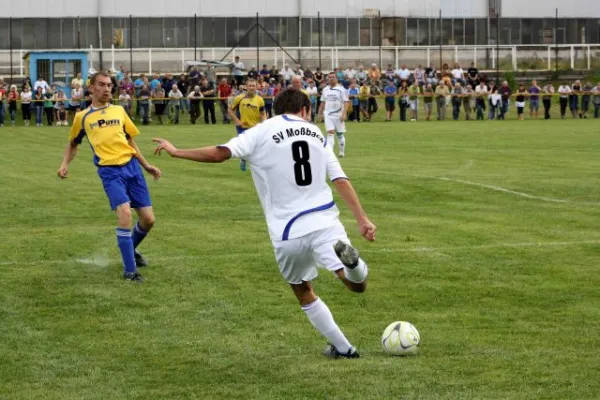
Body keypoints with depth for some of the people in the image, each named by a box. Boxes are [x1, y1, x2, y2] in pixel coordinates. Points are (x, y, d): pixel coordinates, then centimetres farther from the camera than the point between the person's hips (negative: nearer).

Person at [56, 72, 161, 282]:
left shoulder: (119, 110, 15)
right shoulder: (82, 117, 9)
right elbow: (73, 143, 23)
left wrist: (146, 166, 19)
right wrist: (65, 164, 7)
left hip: (131, 165, 4)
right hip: (109, 170, -4)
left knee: (148, 219, 1)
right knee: (124, 213, -23)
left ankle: (131, 249, 33)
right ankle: (129, 270, -14)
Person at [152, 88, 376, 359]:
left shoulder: (263, 132, 1)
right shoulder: (316, 135, 14)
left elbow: (220, 154, -9)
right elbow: (341, 180, 7)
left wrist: (177, 152, 2)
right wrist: (362, 219, 5)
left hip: (288, 233, -1)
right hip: (324, 222, 1)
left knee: (304, 293, 21)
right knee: (357, 285, 2)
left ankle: (342, 348, 21)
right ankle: (346, 256, -31)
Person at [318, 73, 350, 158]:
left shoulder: (341, 89, -6)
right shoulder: (325, 90, 9)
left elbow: (346, 102, -10)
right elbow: (323, 102, 19)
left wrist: (344, 114, -20)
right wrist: (320, 113, 17)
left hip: (338, 115, -3)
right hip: (328, 115, 3)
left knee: (340, 134, 7)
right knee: (330, 133, -10)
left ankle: (342, 151, 22)